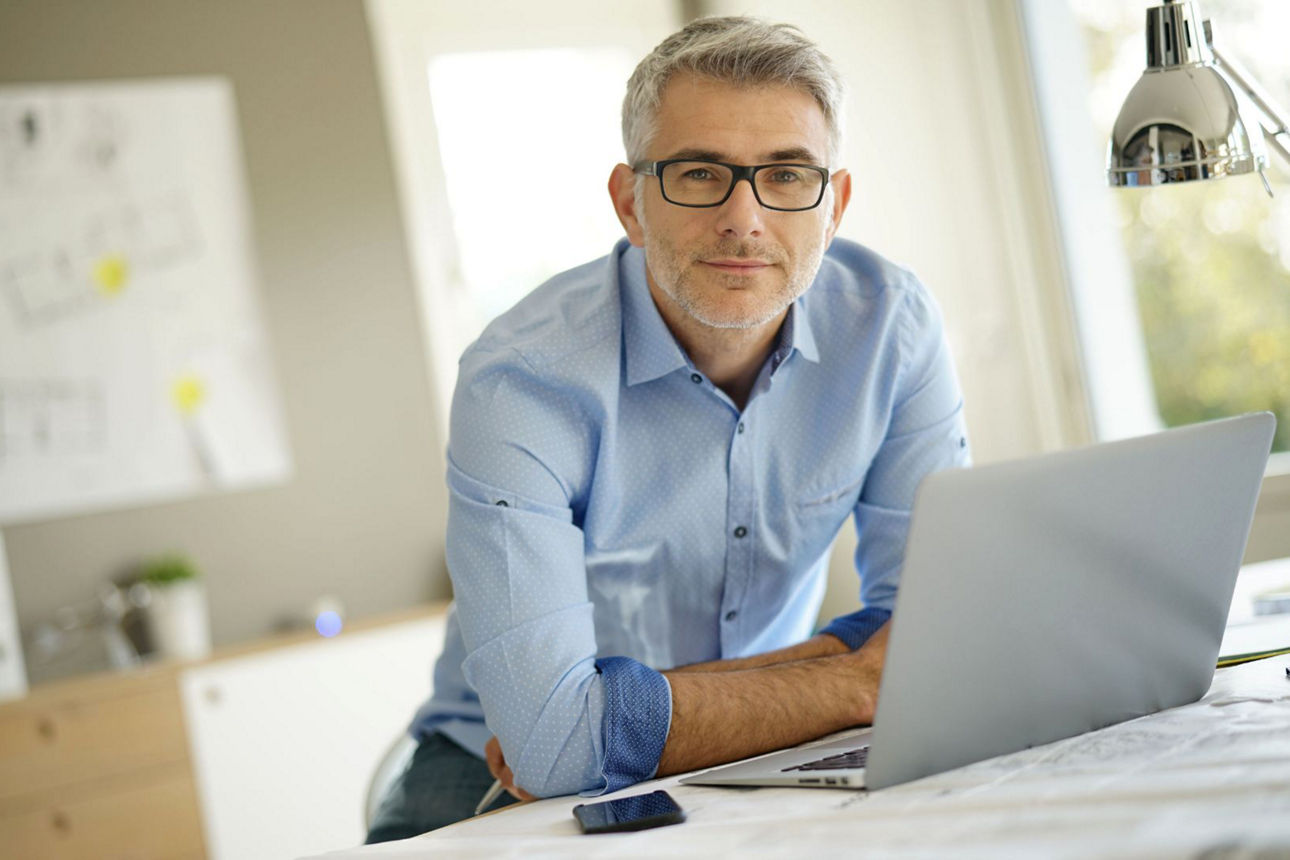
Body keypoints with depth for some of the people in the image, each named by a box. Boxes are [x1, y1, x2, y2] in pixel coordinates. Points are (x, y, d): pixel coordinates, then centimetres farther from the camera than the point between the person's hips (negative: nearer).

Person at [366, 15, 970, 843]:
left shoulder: (890, 324, -10)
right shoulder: (524, 380, -22)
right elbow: (550, 736, -30)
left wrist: (638, 709, -20)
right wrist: (859, 685, -20)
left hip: (760, 769, 3)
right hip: (508, 785, -3)